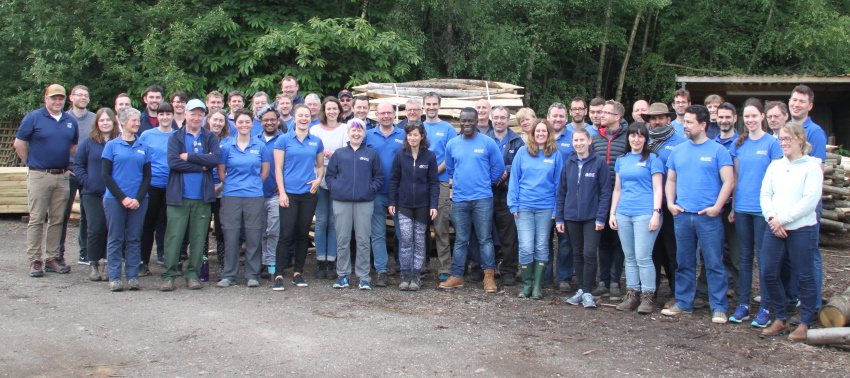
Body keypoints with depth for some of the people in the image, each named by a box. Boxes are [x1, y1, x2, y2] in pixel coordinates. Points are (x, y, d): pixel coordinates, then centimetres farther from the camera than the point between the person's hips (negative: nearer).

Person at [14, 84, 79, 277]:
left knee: (57, 219, 7)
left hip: (62, 176, 4)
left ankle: (52, 258, 16)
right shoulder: (33, 118, -2)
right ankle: (34, 260, 4)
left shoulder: (71, 121, 10)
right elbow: (19, 144, 0)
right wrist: (31, 163, 3)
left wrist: (64, 162, 13)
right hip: (39, 176, -4)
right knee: (36, 219, -1)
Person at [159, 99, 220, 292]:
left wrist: (189, 156, -10)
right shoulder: (175, 137, 5)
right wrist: (201, 166, -9)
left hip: (202, 196, 2)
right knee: (174, 237, -3)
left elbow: (216, 158, -9)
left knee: (198, 238, 5)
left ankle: (192, 274, 13)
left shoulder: (210, 137, 10)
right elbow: (173, 162, -10)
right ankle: (168, 276, 4)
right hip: (179, 195, -2)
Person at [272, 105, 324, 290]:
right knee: (286, 234, -7)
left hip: (308, 194, 3)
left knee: (303, 234, 8)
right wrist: (282, 192, -9)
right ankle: (278, 275, -3)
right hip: (289, 193, -3)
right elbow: (278, 168, -1)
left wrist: (318, 179, -2)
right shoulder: (284, 140, 2)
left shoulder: (316, 141, 10)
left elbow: (321, 166, 18)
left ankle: (298, 273, 18)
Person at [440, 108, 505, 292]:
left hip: (482, 199, -2)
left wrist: (486, 183, 10)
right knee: (460, 240, 9)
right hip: (459, 199, 3)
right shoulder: (452, 144, 8)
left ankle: (489, 277, 7)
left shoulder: (488, 143, -1)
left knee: (485, 239, 1)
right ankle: (457, 276, 14)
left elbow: (498, 167, 6)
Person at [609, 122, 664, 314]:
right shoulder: (621, 160, 16)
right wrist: (612, 213, 12)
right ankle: (632, 295, 13)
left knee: (643, 257, -9)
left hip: (645, 214, -5)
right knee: (629, 257, 8)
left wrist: (656, 213, -12)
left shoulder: (652, 159, 2)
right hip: (623, 215, 5)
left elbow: (657, 189, -3)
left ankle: (648, 297, 0)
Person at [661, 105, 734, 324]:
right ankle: (683, 303, 20)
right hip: (682, 215, 4)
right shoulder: (678, 151, 12)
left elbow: (729, 182, -5)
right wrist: (670, 203, 3)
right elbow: (670, 180, 17)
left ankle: (719, 308, 5)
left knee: (714, 263, -1)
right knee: (684, 263, 11)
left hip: (708, 216, -4)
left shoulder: (717, 151, -1)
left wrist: (716, 207, -12)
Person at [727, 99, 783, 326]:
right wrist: (732, 207, 11)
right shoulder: (739, 144, 9)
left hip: (763, 208, -4)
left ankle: (765, 308, 8)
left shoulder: (772, 142, -3)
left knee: (763, 257, 0)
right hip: (742, 207, 4)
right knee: (745, 256, 10)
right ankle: (743, 304, 16)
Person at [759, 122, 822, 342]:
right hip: (774, 229, 5)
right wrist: (772, 217, -9)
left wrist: (783, 218, -15)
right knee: (769, 274, 4)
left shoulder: (812, 166, -2)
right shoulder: (775, 165, 14)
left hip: (801, 229, -5)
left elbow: (810, 200, -11)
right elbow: (765, 194, 8)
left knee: (805, 277, 2)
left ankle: (805, 324, 14)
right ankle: (781, 319, 19)